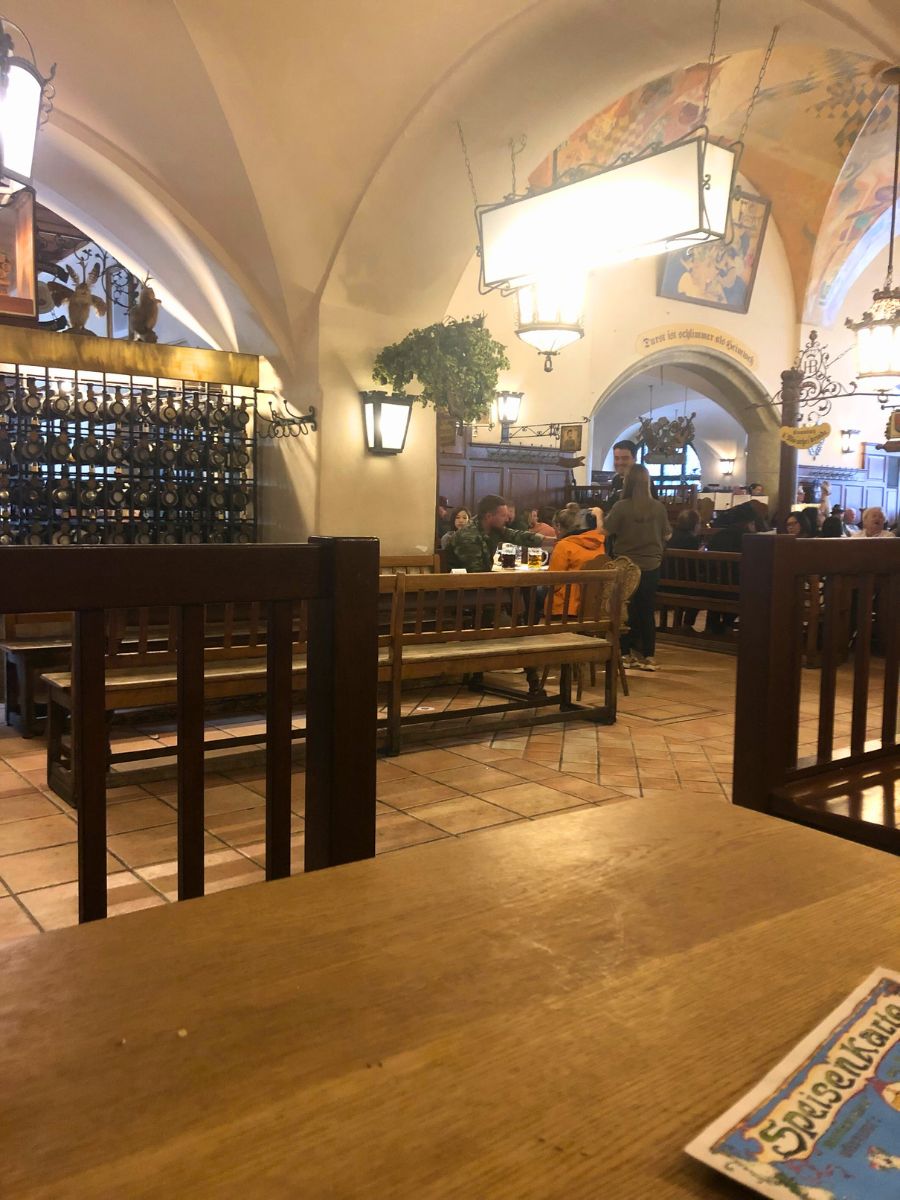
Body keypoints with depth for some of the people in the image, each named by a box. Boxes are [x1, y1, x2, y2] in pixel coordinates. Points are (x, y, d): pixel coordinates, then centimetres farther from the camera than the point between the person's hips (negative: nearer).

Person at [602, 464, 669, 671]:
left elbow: (605, 531, -7)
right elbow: (667, 535, 8)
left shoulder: (621, 506, -13)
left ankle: (626, 654, 13)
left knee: (627, 611, 10)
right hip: (652, 567, 2)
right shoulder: (658, 507, -4)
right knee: (647, 611, 10)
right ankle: (648, 656, 11)